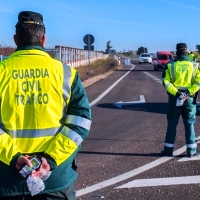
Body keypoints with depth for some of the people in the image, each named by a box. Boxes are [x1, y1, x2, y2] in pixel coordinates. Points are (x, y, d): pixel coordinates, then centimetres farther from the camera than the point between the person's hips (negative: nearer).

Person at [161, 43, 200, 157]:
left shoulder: (170, 65, -1)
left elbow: (166, 81, -10)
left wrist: (175, 92, -14)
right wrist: (189, 92, -12)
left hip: (174, 98, 0)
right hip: (189, 98, 0)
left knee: (172, 124, 9)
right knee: (189, 124, 9)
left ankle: (168, 149, 12)